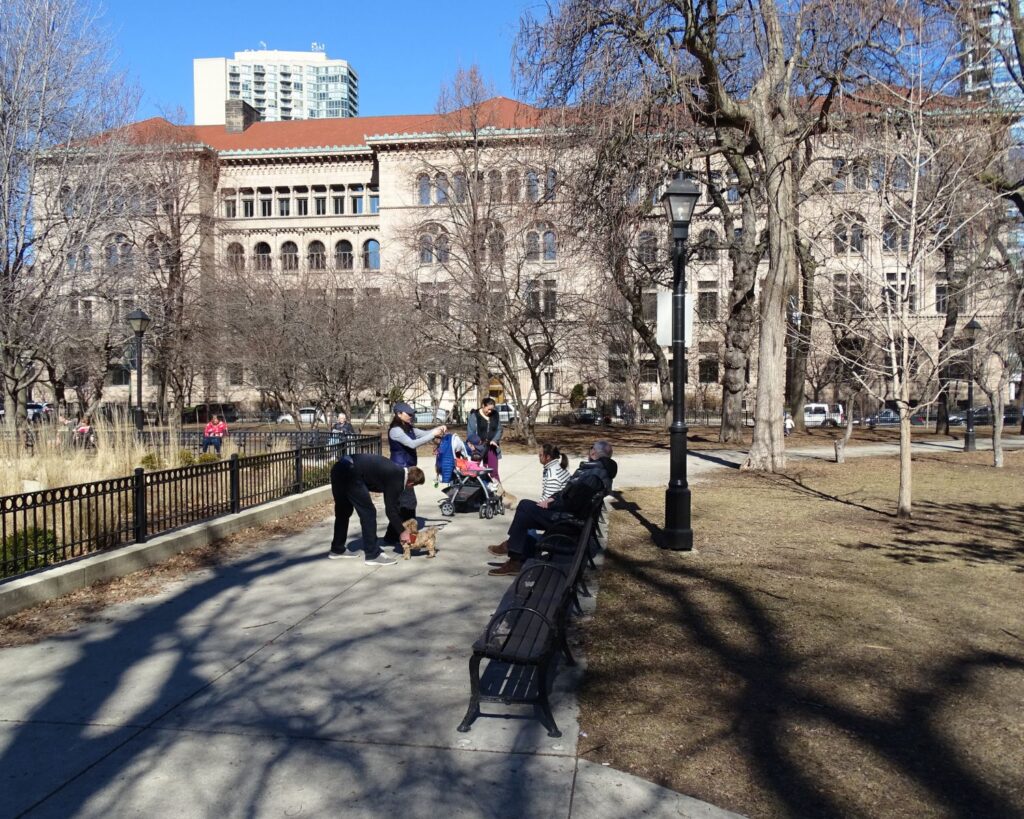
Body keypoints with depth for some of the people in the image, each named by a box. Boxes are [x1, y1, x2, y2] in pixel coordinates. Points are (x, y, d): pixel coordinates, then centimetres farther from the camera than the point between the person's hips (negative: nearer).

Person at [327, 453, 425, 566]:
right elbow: (390, 510, -2)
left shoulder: (396, 472, 21)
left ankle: (337, 549, 36)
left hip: (338, 468, 10)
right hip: (351, 473, -10)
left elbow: (393, 505, 32)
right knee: (368, 512, -1)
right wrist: (401, 532, 9)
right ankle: (372, 555, 3)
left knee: (344, 512, 23)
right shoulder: (396, 479, -5)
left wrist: (403, 524, 37)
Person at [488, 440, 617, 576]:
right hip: (574, 514, 10)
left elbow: (571, 502, -26)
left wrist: (549, 505, -12)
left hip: (568, 518, -10)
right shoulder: (603, 470, 8)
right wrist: (554, 499, 5)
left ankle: (511, 547, 10)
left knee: (525, 507, -7)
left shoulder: (592, 475, -25)